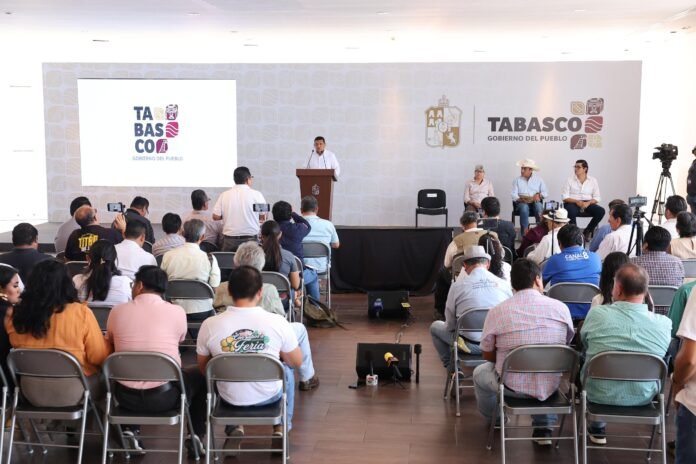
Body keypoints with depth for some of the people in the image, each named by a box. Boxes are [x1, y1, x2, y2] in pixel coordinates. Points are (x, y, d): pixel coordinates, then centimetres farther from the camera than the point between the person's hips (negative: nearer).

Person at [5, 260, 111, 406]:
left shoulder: (19, 315, -9)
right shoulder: (81, 313, -20)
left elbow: (15, 346, 11)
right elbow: (100, 357, -13)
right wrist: (108, 342, 6)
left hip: (32, 393, 4)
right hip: (73, 394, -4)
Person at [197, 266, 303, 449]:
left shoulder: (209, 325, -17)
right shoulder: (278, 322, -19)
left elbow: (203, 368, 0)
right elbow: (297, 362, -4)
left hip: (231, 398, 1)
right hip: (269, 395, -1)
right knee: (286, 369, 32)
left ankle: (235, 428, 22)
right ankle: (281, 429, 28)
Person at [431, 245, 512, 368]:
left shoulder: (458, 285, -8)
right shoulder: (503, 284, -4)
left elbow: (450, 324, 1)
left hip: (470, 345, -2)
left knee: (435, 326, 23)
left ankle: (451, 367, 28)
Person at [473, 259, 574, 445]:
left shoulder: (496, 311, -11)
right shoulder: (560, 307, -7)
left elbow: (488, 356, 2)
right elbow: (566, 343, 11)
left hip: (512, 386, -2)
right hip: (549, 386, 2)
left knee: (480, 373, 29)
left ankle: (495, 420, 51)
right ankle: (544, 428, 30)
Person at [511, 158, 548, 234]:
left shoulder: (539, 180, 13)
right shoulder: (517, 180, 10)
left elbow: (545, 192, 7)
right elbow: (514, 195, -1)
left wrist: (539, 195, -14)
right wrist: (520, 199, -21)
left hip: (535, 202, 1)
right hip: (521, 203, -1)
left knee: (538, 205, -34)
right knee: (524, 207, -36)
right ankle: (524, 233, -36)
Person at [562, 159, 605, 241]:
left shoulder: (593, 180, 9)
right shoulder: (570, 180, 4)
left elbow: (596, 198, 5)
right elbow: (565, 197, -2)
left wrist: (588, 203, -17)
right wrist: (577, 201, -19)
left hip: (588, 204, 2)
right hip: (572, 203, -2)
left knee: (601, 211, -26)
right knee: (571, 210, -37)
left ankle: (587, 232, -7)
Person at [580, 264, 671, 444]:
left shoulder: (596, 314, -20)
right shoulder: (664, 324, -18)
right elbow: (663, 358, 3)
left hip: (600, 395, -2)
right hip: (643, 397, 2)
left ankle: (597, 428, 42)